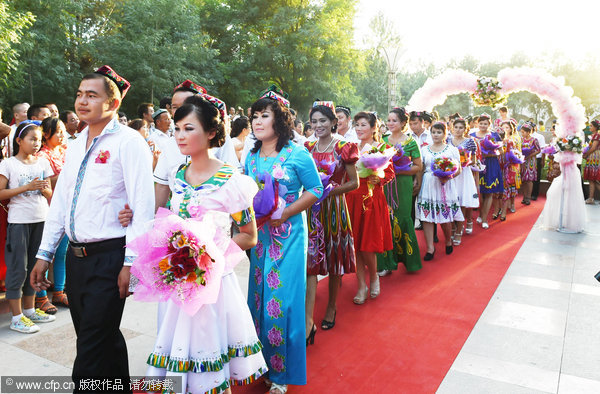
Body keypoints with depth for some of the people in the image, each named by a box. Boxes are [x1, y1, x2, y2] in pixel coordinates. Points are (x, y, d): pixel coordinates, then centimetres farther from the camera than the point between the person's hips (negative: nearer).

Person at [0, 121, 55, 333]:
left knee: (33, 267, 13)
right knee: (18, 268, 0)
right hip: (19, 221, -5)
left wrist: (44, 188, -9)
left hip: (41, 220, 5)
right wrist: (27, 187, -17)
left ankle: (29, 310, 25)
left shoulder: (43, 163, 9)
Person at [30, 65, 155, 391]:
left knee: (92, 347, -1)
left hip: (110, 257, -7)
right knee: (105, 340, 18)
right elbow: (60, 202, 17)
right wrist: (45, 254, 15)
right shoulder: (76, 146, 14)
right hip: (76, 255, 7)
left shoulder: (128, 142, -10)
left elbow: (144, 206, -17)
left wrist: (131, 262, -20)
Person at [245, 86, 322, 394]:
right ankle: (262, 363, 29)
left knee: (282, 296, -1)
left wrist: (283, 213, -15)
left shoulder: (297, 154, -7)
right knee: (260, 294, 10)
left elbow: (315, 190, -7)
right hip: (259, 235, 5)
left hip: (288, 234, -5)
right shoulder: (251, 157, 9)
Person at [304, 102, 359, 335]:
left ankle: (331, 307, 29)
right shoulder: (307, 149, 9)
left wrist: (331, 190, -15)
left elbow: (354, 183, -3)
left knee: (334, 259, 10)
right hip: (311, 209, 2)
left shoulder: (344, 148, -1)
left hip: (334, 208, -2)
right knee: (310, 260, -5)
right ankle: (308, 318, -4)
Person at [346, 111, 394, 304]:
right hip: (352, 199, 4)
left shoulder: (381, 148, 3)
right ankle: (362, 285, 14)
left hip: (372, 199, -4)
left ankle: (374, 276, 24)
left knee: (367, 244, -4)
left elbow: (390, 172, -3)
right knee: (354, 243, 2)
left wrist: (379, 179, -21)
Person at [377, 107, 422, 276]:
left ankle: (408, 258, 18)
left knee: (402, 220, 0)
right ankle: (387, 262, 11)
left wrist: (398, 170, -13)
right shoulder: (383, 140, 9)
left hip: (403, 186, -3)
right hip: (385, 185, 3)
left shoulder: (411, 142, -1)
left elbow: (418, 167, -2)